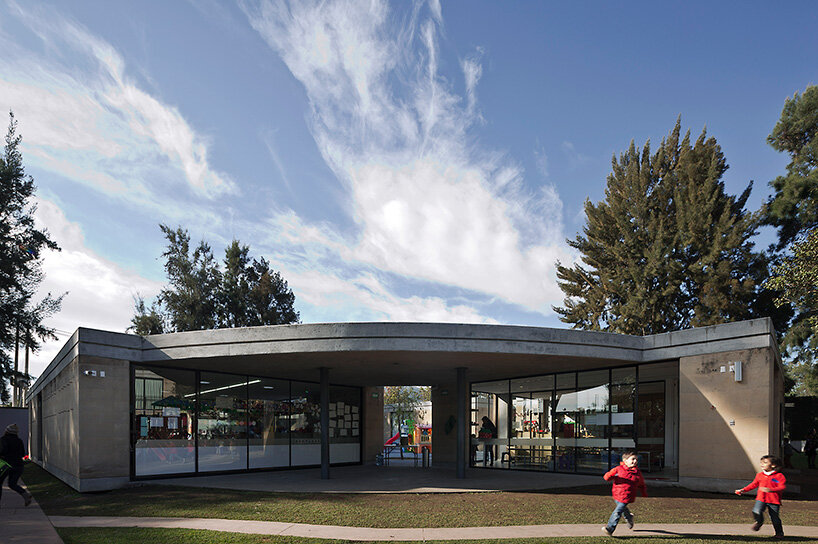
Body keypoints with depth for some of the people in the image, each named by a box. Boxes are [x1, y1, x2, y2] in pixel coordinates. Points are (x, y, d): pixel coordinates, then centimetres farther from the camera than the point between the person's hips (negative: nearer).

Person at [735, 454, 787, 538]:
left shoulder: (779, 476, -5)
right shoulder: (760, 475, 10)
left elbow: (782, 487, -15)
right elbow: (754, 484, 22)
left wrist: (771, 490, -31)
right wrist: (743, 490, 15)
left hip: (774, 500, -3)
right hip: (761, 499, 3)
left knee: (774, 518, 2)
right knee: (756, 512, -21)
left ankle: (779, 532, 30)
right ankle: (759, 522, 12)